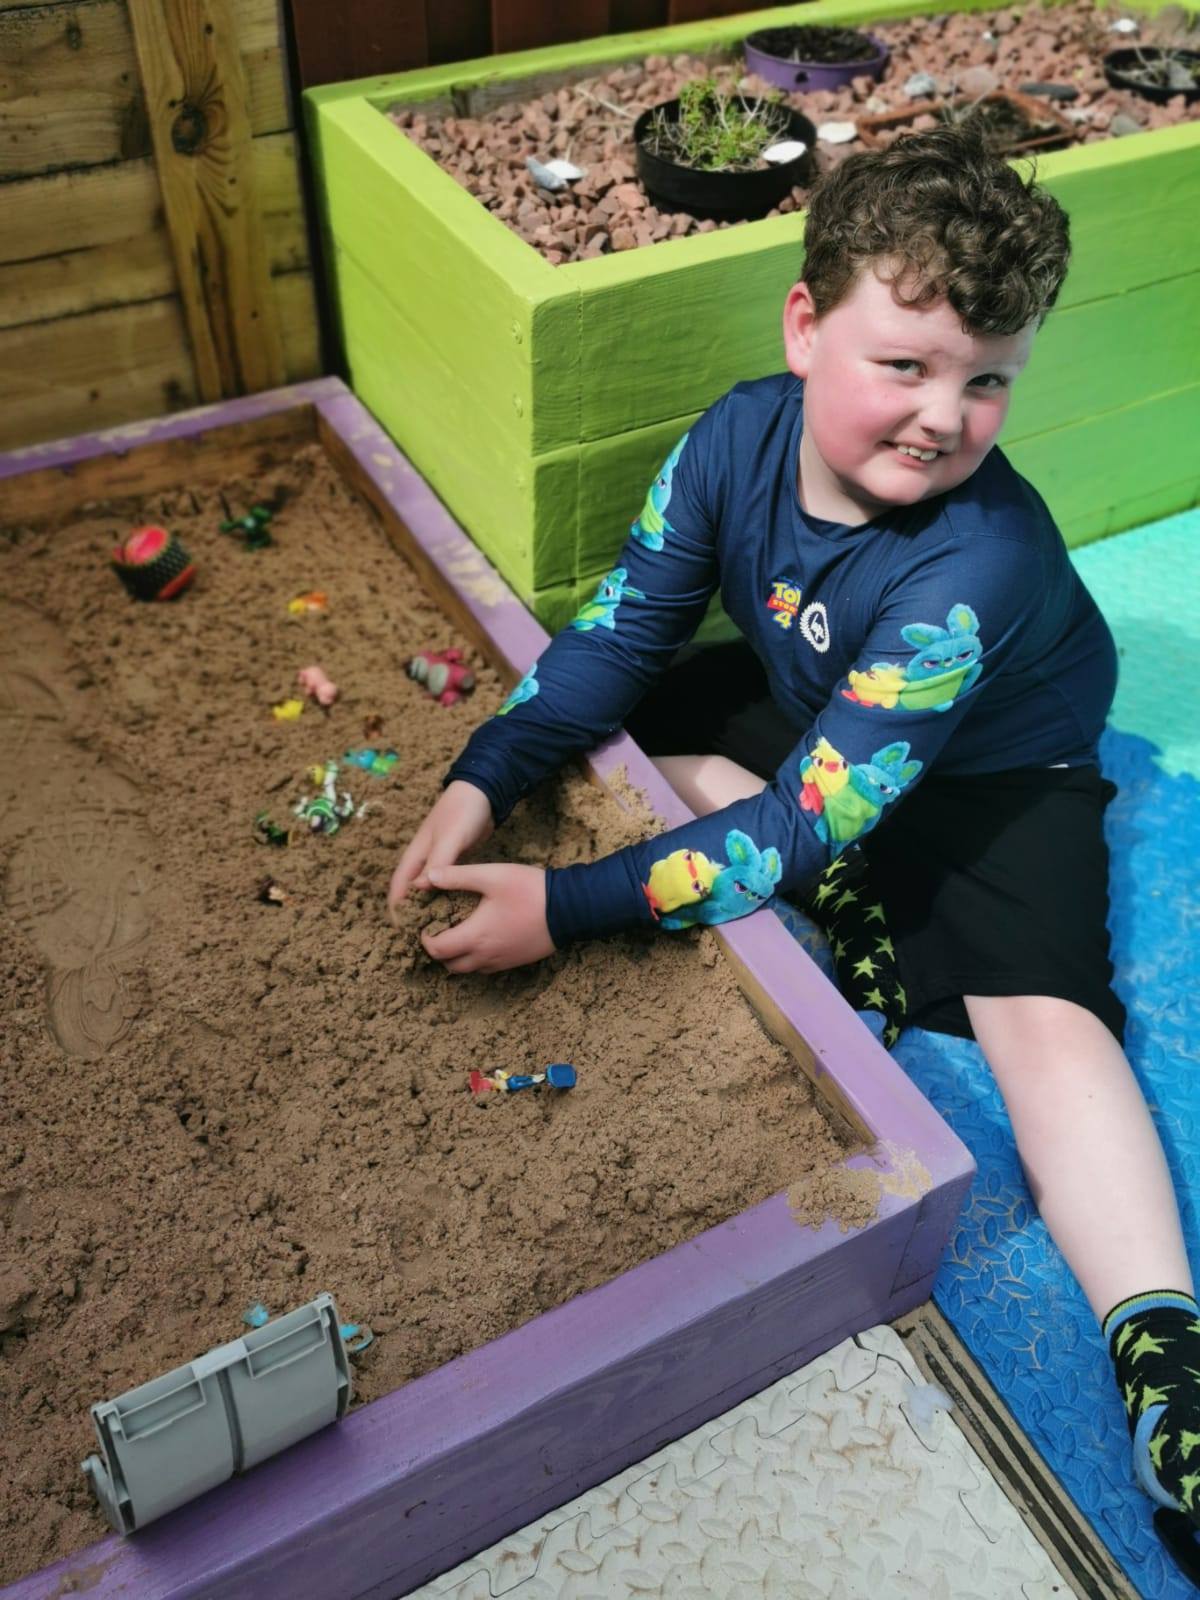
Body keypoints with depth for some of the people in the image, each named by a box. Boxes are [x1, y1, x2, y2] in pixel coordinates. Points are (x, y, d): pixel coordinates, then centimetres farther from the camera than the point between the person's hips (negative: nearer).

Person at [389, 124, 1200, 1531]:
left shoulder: (972, 566, -38)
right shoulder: (740, 435, -21)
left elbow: (809, 814, -38)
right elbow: (622, 629, -13)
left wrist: (568, 907, -39)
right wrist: (483, 781, -26)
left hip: (993, 772, -6)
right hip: (812, 707, 7)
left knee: (1041, 1013, -26)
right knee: (627, 719, -6)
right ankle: (850, 915, -10)